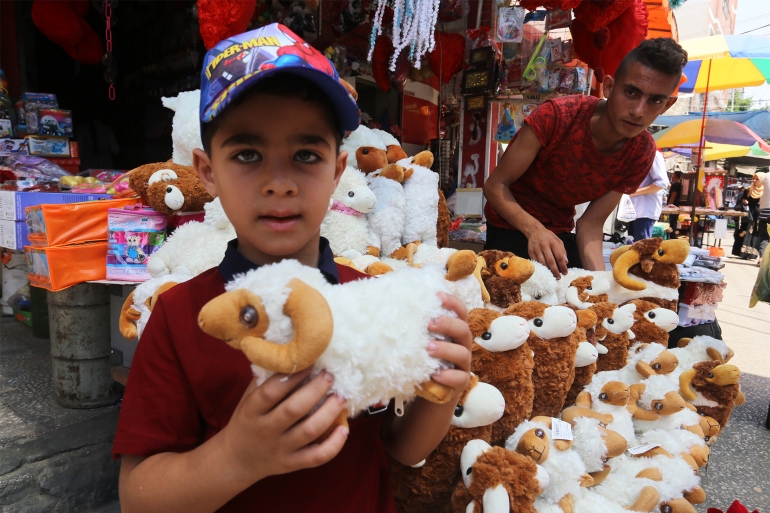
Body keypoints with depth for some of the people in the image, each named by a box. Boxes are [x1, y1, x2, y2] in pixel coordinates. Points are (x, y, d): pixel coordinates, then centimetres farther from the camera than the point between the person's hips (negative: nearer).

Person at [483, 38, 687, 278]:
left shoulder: (642, 154, -12)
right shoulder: (556, 116, -26)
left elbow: (591, 223, -10)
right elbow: (495, 185, -23)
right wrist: (535, 229, -39)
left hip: (560, 232, 4)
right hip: (511, 226, -4)